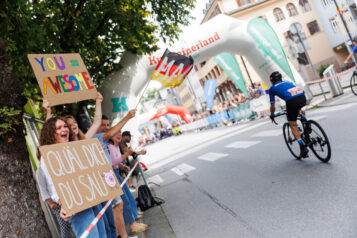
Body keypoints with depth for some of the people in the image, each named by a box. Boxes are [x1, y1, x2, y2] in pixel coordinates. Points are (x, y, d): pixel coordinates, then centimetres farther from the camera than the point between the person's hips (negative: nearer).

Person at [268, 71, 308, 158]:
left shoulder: (272, 88, 23)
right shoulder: (288, 82, 37)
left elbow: (272, 106, 25)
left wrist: (272, 115, 44)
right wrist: (298, 109, 62)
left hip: (291, 101, -5)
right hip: (303, 97, 5)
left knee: (293, 125, 7)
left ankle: (303, 147, -2)